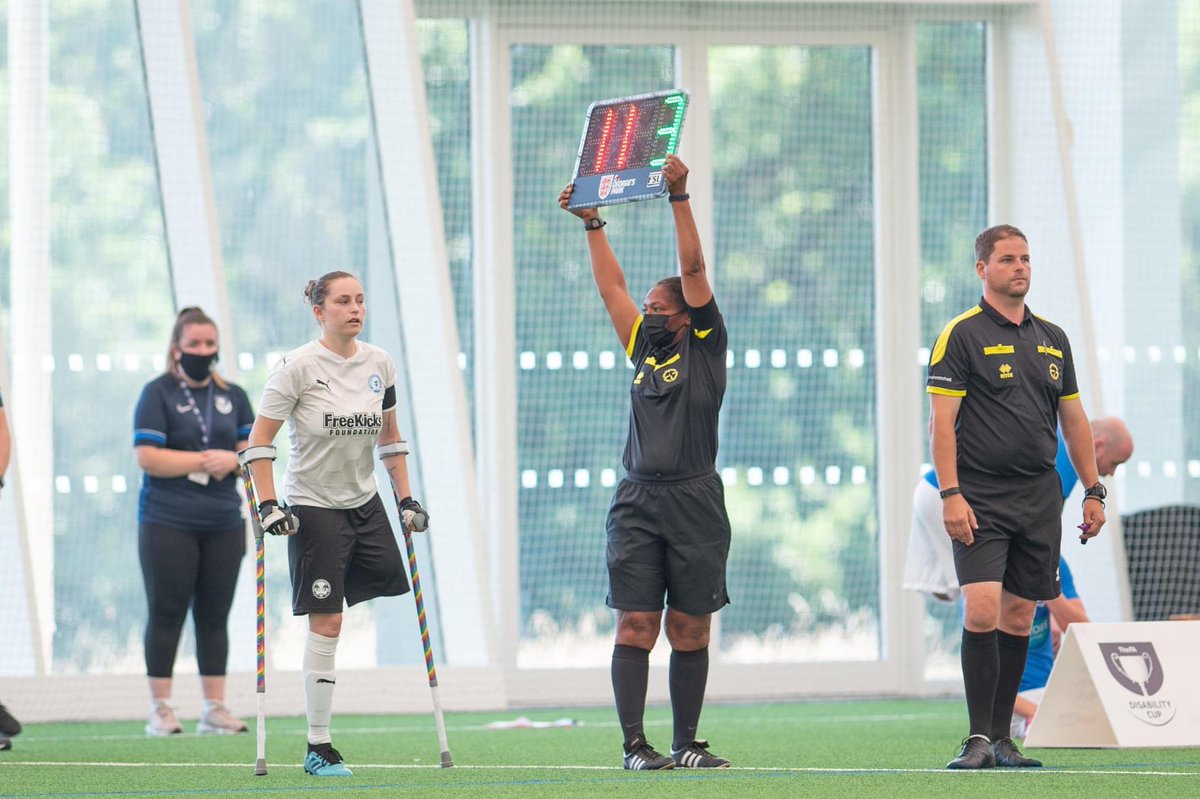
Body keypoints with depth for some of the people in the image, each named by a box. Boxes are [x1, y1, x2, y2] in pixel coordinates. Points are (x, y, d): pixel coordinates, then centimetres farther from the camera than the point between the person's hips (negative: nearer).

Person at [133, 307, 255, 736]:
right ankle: (160, 709, 2)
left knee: (215, 615, 5)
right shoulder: (158, 394, -2)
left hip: (223, 523, 5)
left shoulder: (232, 396, 14)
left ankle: (215, 708, 9)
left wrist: (233, 460, -10)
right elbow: (148, 457, -12)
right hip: (168, 523, -4)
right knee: (166, 614, -2)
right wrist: (204, 462, -13)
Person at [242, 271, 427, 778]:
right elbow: (259, 441, -10)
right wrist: (268, 505, -18)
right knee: (326, 625, -7)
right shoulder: (298, 367, -12)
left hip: (365, 503, 6)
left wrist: (407, 499, 12)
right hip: (313, 507, -6)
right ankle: (318, 749, 0)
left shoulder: (379, 365, 4)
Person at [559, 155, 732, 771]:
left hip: (694, 501, -3)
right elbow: (611, 287, 21)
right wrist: (592, 224, 20)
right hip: (637, 502, 3)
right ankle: (635, 745, -6)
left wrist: (679, 198, -8)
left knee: (690, 629, 2)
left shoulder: (705, 346, 4)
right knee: (636, 625, -4)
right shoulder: (643, 351, 16)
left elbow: (693, 270, -3)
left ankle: (686, 744, 9)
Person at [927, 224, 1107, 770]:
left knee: (1018, 617, 7)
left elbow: (1074, 420, 19)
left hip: (1040, 497, 5)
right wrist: (950, 494, -16)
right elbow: (941, 422, -8)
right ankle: (978, 739, -12)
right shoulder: (962, 335, -4)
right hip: (981, 498, -5)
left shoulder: (1052, 339, 14)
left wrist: (1093, 491, 14)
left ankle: (1001, 736, 13)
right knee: (981, 611, -16)